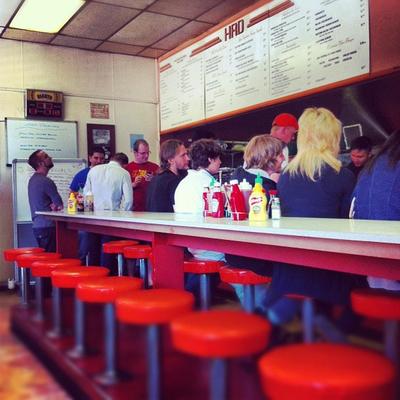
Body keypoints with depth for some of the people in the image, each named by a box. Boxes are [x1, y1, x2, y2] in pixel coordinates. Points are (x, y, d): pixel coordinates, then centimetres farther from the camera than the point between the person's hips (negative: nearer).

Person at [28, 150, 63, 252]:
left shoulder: (33, 179, 14)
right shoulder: (45, 181, -16)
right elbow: (60, 205, -12)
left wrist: (52, 205, -1)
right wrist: (55, 206, 5)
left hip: (37, 225, 10)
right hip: (47, 227, -10)